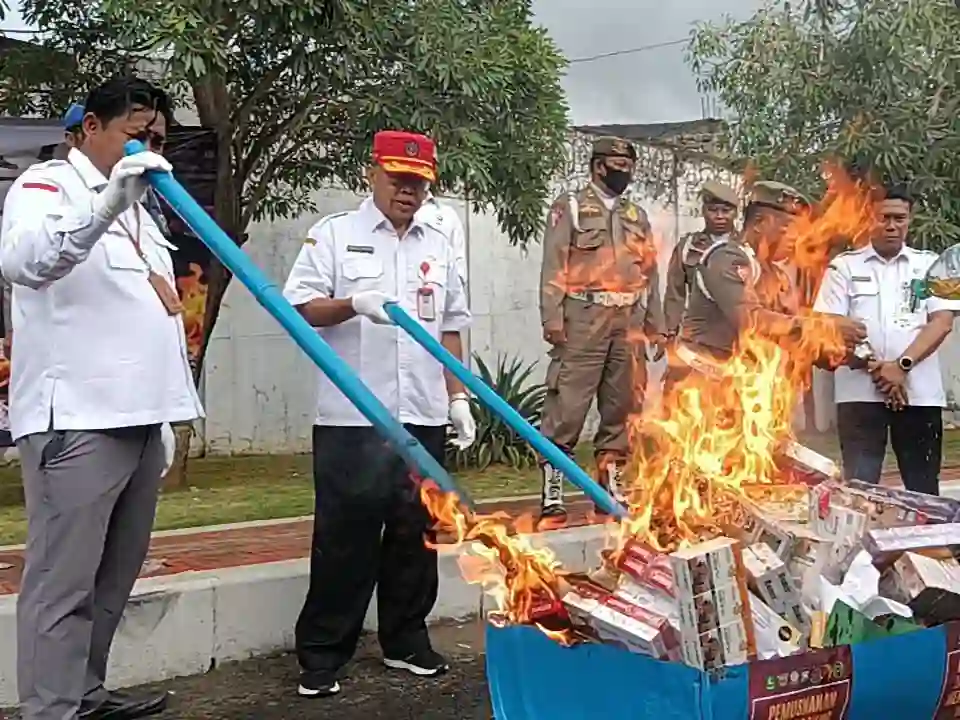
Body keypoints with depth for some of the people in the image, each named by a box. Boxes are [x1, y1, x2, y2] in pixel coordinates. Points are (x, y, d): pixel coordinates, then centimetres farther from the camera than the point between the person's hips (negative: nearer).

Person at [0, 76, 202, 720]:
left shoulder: (137, 205, 25)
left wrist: (161, 417, 24)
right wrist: (107, 203, -40)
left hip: (138, 417, 9)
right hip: (77, 419, -8)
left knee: (113, 577, 12)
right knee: (63, 583, -7)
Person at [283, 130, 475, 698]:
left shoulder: (439, 247, 15)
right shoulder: (334, 235, 3)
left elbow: (450, 330, 17)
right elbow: (300, 309, -5)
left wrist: (458, 399, 11)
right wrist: (355, 303, -22)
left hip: (422, 417, 4)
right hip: (352, 418, -4)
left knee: (416, 533, 10)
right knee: (346, 537, -2)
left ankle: (407, 639, 24)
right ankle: (322, 655, 7)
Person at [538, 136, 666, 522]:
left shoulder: (637, 217, 20)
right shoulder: (570, 208, 4)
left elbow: (650, 274, 20)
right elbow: (554, 266, -4)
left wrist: (657, 327, 15)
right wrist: (552, 318, -14)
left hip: (630, 323, 6)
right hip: (584, 319, -6)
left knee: (622, 407, 8)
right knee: (567, 406, -9)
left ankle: (612, 486, 18)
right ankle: (552, 493, -7)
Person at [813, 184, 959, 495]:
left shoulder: (930, 264, 10)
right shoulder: (844, 266, 7)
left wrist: (902, 365, -14)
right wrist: (874, 369, -11)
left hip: (919, 392, 1)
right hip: (860, 392, -1)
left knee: (923, 488, 6)